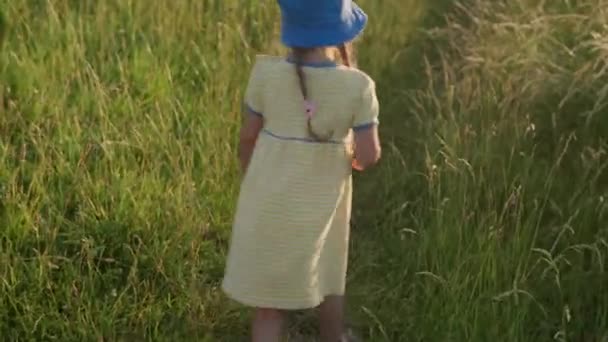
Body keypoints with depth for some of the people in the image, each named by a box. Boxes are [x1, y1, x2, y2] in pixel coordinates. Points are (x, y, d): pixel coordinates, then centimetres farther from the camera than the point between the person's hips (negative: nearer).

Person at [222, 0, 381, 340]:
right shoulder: (357, 86, -18)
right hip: (321, 203, 1)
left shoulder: (266, 74, -16)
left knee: (269, 302, 11)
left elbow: (248, 137, -6)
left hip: (269, 203, -1)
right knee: (329, 278, 26)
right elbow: (369, 155, -14)